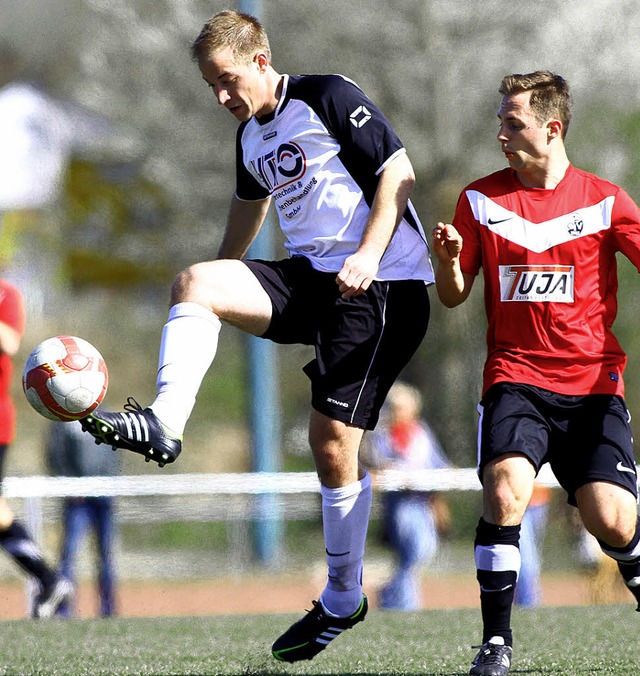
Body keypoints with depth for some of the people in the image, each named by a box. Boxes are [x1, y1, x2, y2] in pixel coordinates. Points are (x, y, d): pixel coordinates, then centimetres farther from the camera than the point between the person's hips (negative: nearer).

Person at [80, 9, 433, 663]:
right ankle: (165, 424, -25)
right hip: (308, 279, 7)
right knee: (195, 282, -17)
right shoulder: (250, 136, 16)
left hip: (379, 287, -7)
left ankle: (343, 600, 5)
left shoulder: (328, 98, -8)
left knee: (333, 442, -8)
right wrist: (227, 285, 35)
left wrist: (368, 255, -22)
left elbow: (398, 172, -11)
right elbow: (251, 200, 35)